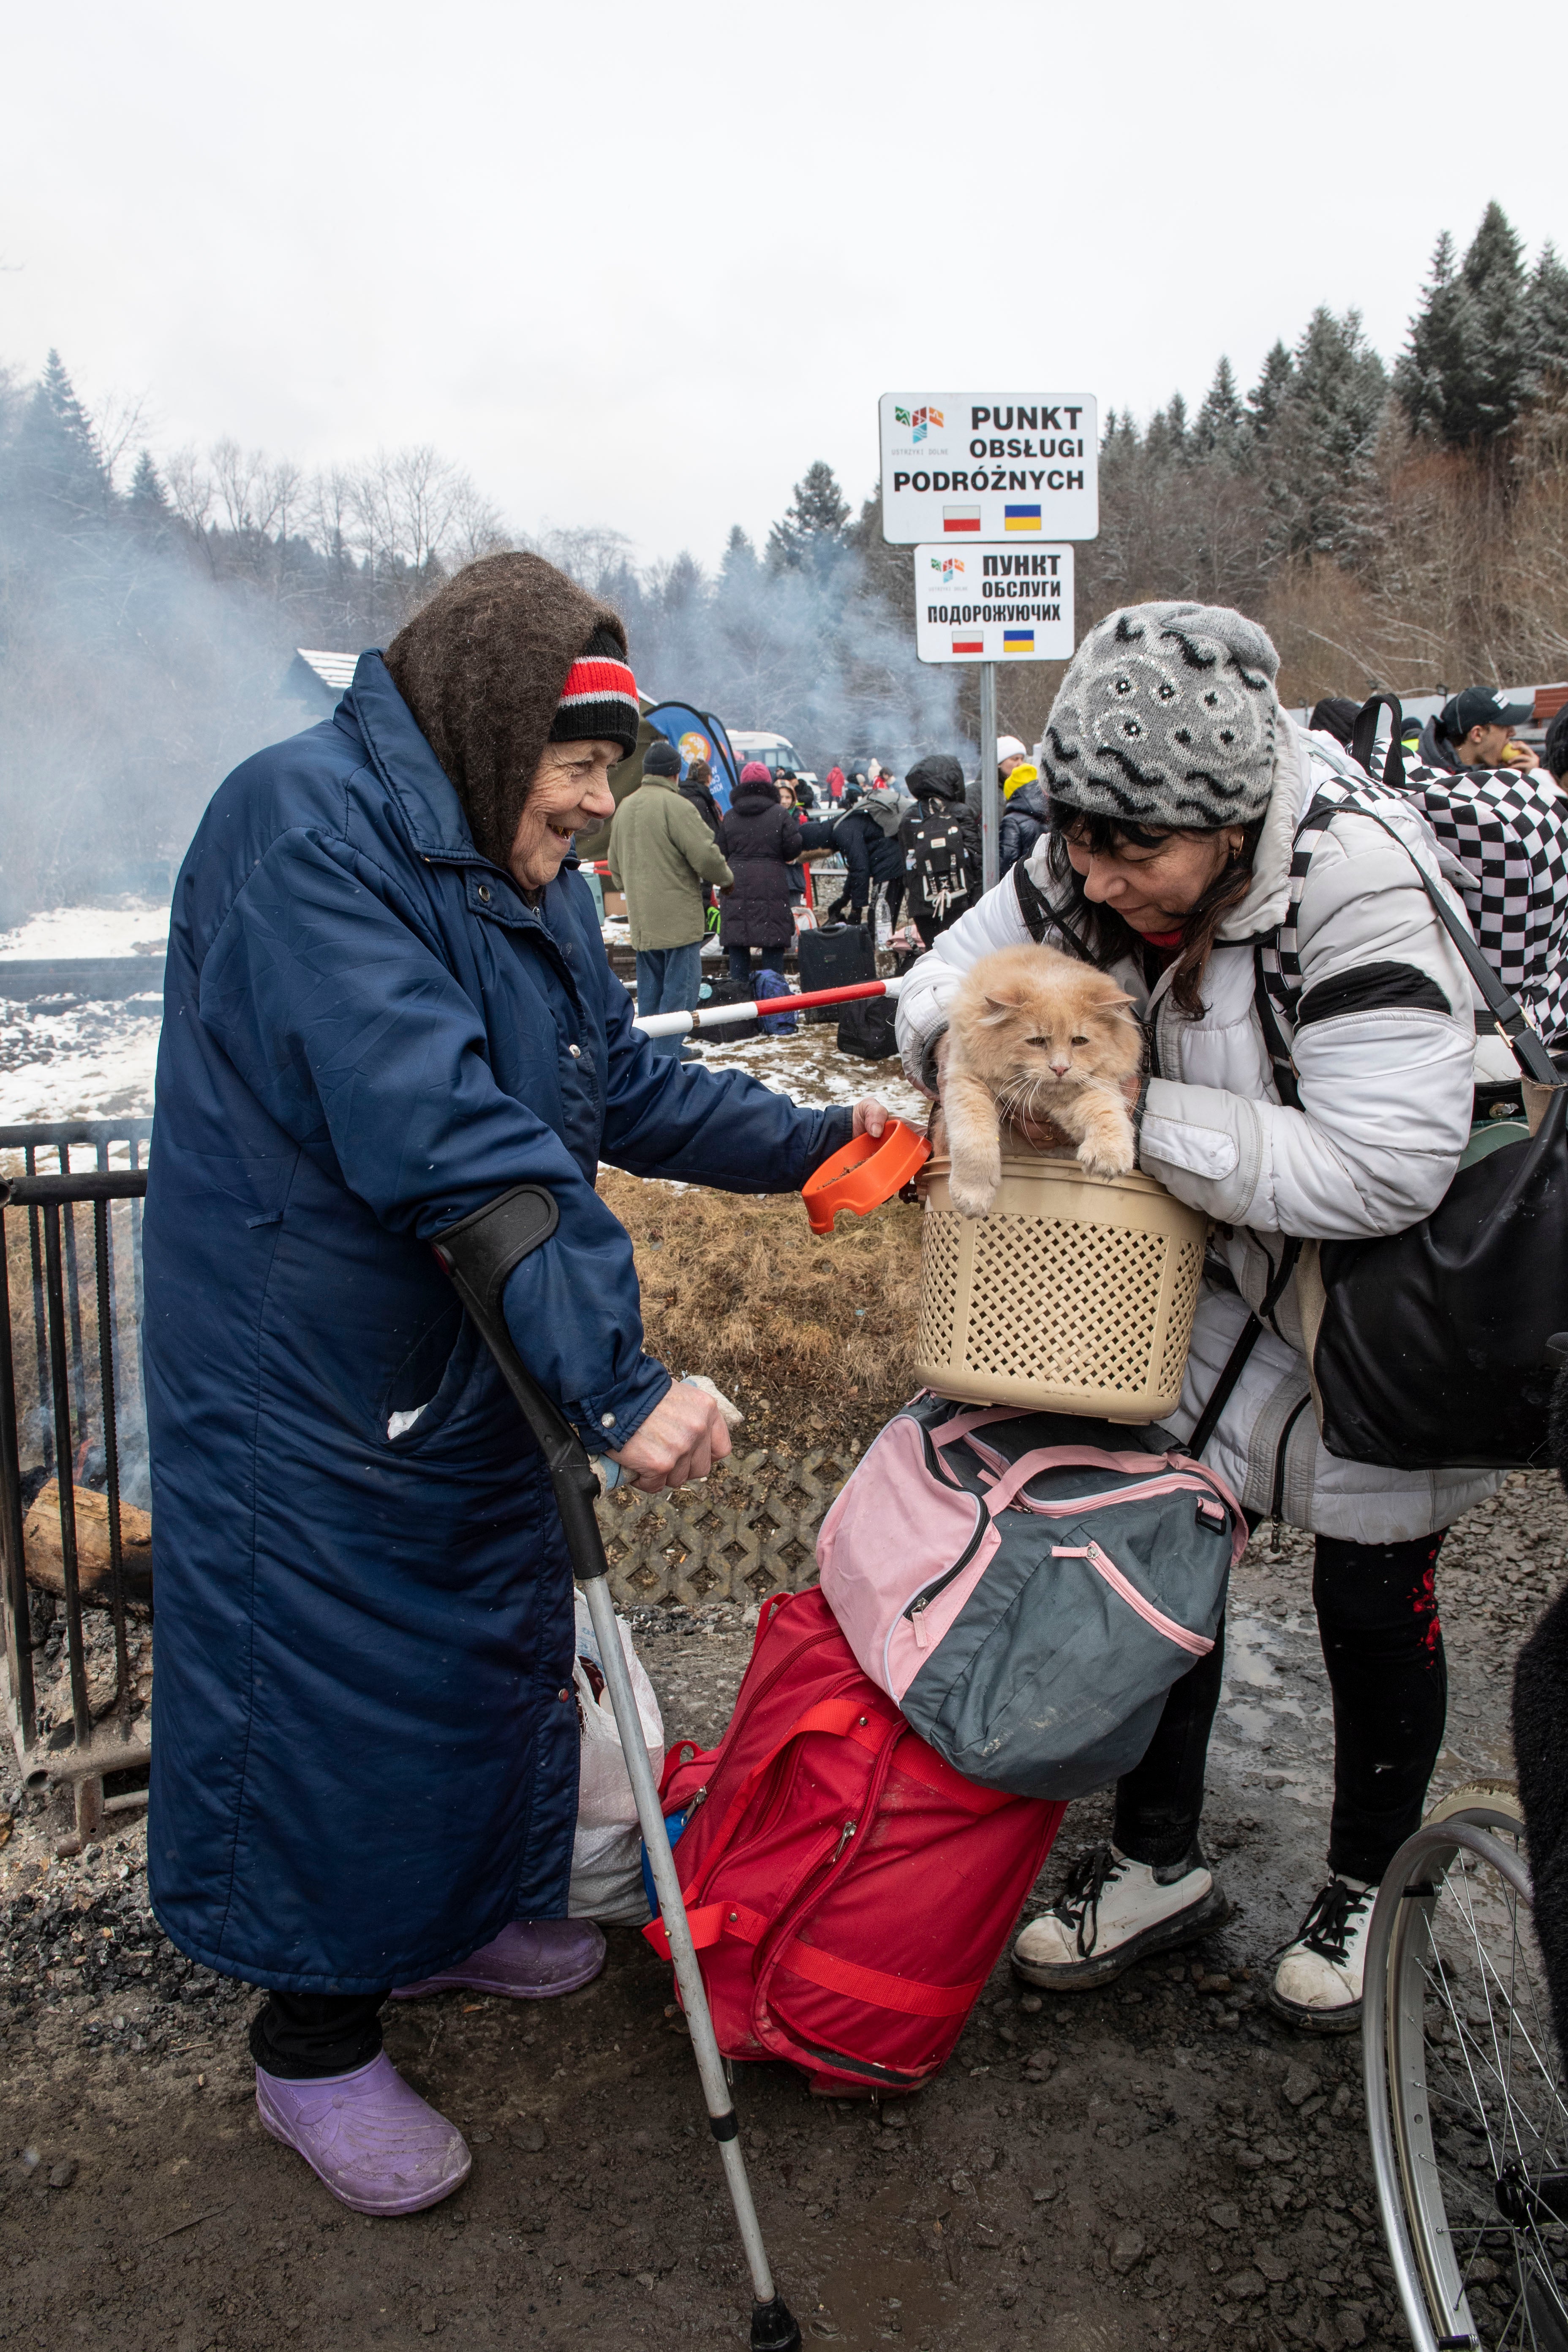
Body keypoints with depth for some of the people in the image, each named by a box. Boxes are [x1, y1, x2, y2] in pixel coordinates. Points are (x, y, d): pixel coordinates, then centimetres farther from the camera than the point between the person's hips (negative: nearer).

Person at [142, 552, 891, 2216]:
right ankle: (314, 2045, 27)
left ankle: (452, 1917, 47)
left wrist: (815, 1144, 4)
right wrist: (618, 1374, -36)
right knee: (329, 1685, 5)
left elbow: (626, 1089, 14)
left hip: (475, 1372, 10)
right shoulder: (308, 825, -24)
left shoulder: (525, 877, 7)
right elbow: (436, 1133, -34)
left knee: (491, 1638, 22)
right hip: (306, 1383, -9)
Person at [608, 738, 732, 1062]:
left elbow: (615, 867, 20)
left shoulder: (625, 807, 11)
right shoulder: (676, 805, -15)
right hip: (678, 915, -8)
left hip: (641, 916, 8)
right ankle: (668, 1050, -4)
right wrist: (726, 879, 1)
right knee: (680, 984, -2)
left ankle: (648, 1048, 20)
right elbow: (706, 855, -17)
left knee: (650, 985, 15)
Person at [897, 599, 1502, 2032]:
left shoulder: (1357, 895, -35)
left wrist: (1136, 1116, -36)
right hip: (1221, 1272, 6)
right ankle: (1161, 1863, 29)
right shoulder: (1091, 872, -14)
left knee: (1374, 1603, 8)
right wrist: (969, 1045, -25)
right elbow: (955, 977, 0)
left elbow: (1383, 1164, -39)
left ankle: (1362, 1888, 35)